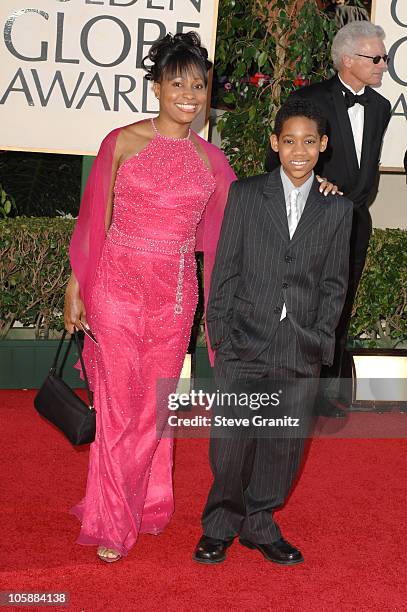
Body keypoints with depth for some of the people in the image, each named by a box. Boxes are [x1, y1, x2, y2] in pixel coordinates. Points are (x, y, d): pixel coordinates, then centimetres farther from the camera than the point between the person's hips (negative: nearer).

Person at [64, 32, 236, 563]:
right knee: (118, 404, 2)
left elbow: (219, 236, 13)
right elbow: (95, 221, 0)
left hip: (175, 295, 3)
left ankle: (147, 504, 31)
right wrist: (75, 290, 0)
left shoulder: (211, 160, 5)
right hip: (117, 287, -3)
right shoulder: (123, 142, -3)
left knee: (157, 404, 12)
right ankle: (112, 523, 15)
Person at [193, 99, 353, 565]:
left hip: (301, 348, 2)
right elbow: (225, 269, 3)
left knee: (284, 443, 7)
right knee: (231, 442, -3)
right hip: (245, 341, -2)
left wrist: (320, 339, 0)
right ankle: (220, 526, 16)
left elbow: (334, 282, 9)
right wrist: (220, 333, -3)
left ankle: (259, 523, 25)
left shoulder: (337, 208, 7)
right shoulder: (245, 194, 3)